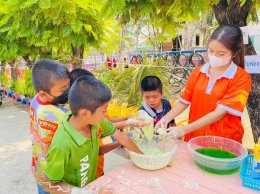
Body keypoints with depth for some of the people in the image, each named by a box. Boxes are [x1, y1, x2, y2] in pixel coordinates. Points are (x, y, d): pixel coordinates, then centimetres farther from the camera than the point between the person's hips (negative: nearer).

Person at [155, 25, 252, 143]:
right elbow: (184, 101, 0)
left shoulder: (242, 78, -13)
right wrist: (165, 119, -16)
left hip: (224, 140, -2)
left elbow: (219, 113, -21)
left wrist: (184, 130, -26)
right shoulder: (198, 71, -1)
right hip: (194, 136, 3)